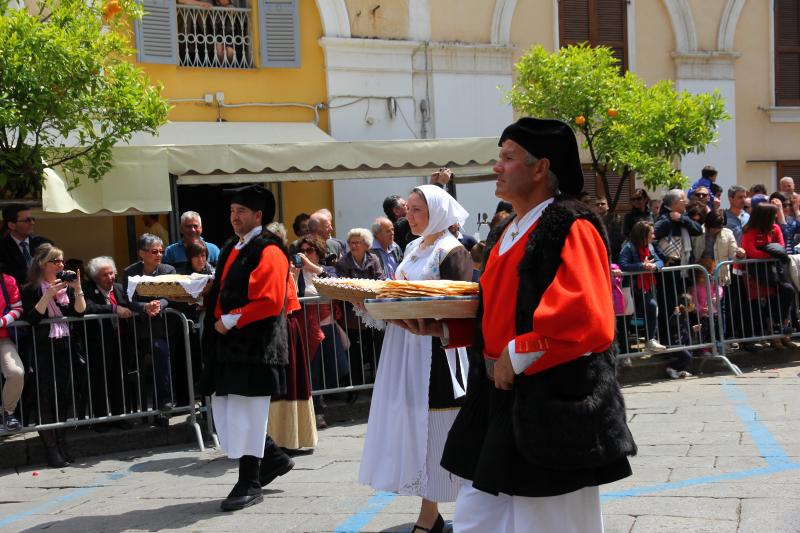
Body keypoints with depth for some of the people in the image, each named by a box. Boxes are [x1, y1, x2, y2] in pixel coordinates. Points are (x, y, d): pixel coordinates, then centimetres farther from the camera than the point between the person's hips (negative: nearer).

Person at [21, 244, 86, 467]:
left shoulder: (66, 285, 11)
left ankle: (62, 444, 14)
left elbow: (80, 312, 2)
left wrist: (77, 288, -9)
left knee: (65, 395, 4)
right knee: (46, 397, -6)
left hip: (65, 346, 5)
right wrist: (48, 294, -19)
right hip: (44, 348, -5)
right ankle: (52, 449, -2)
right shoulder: (31, 289, -2)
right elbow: (32, 318, -15)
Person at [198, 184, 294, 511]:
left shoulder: (268, 251, -10)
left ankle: (249, 484, 5)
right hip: (229, 342, 9)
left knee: (245, 412, -5)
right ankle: (272, 457, 27)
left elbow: (269, 301, -18)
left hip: (255, 345, -9)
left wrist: (230, 320, -15)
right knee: (224, 409, 11)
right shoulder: (230, 249, 17)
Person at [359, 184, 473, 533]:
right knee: (415, 423, 9)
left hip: (436, 348, -8)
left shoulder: (451, 251, -8)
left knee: (434, 426, -1)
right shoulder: (413, 248, 16)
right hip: (406, 345, 8)